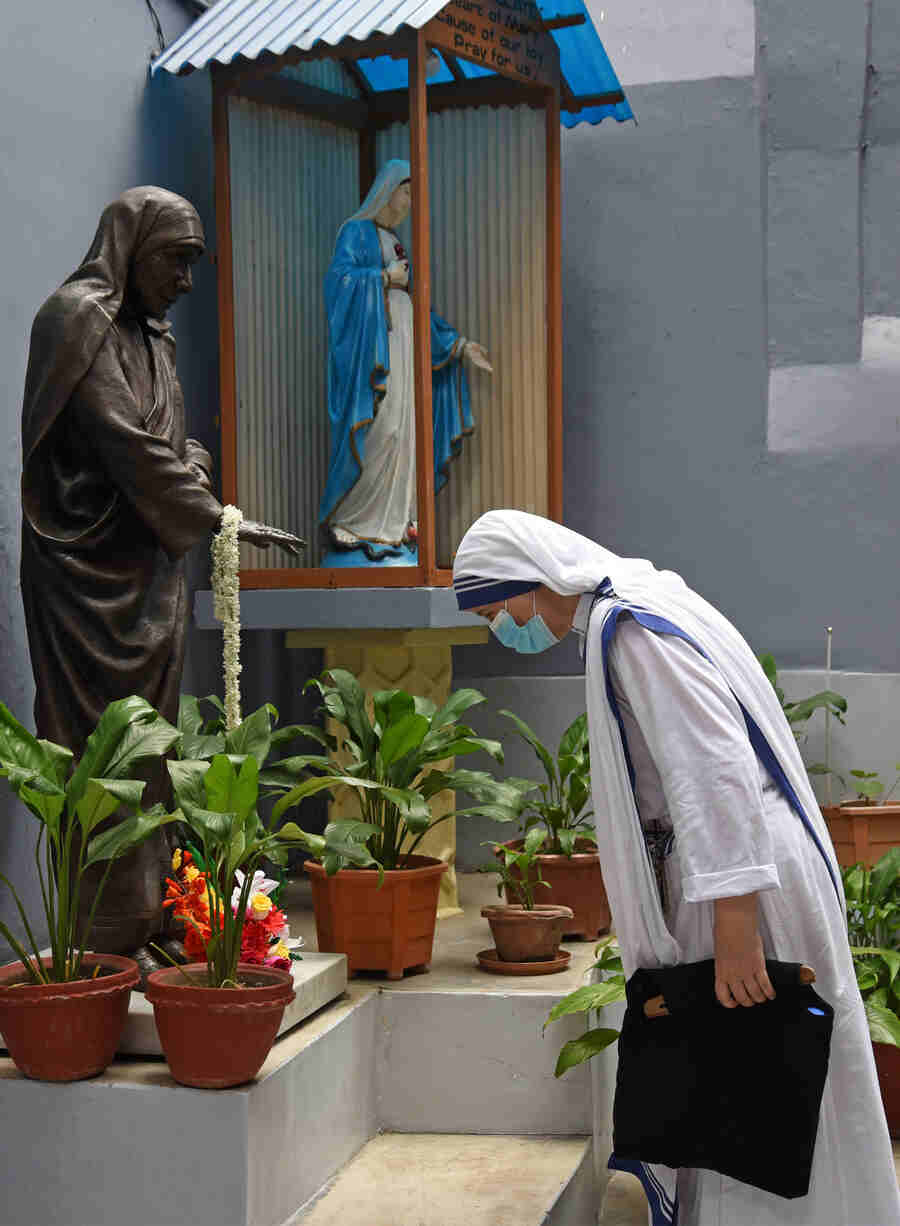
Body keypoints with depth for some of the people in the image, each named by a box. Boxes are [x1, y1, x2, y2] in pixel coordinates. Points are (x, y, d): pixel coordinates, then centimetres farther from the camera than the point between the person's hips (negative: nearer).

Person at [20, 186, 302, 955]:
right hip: (93, 575, -9)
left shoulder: (151, 335, 18)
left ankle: (145, 918, 20)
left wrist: (194, 472, -1)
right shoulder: (78, 318, -10)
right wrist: (218, 519, -16)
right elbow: (124, 441, -18)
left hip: (150, 575, 9)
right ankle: (104, 940, 0)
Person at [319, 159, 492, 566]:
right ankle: (341, 521, -8)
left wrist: (460, 344, 17)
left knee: (403, 432, 3)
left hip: (403, 343, 8)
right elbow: (339, 276, -18)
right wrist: (384, 277, -9)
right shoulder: (356, 231, 1)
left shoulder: (396, 242, 24)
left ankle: (393, 525, 6)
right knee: (376, 432, -15)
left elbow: (417, 305, 23)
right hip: (372, 344, -8)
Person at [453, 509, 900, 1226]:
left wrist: (734, 933, -26)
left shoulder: (632, 631, -17)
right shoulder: (633, 610, 15)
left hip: (746, 876, -10)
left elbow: (716, 773, -25)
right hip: (728, 870, 10)